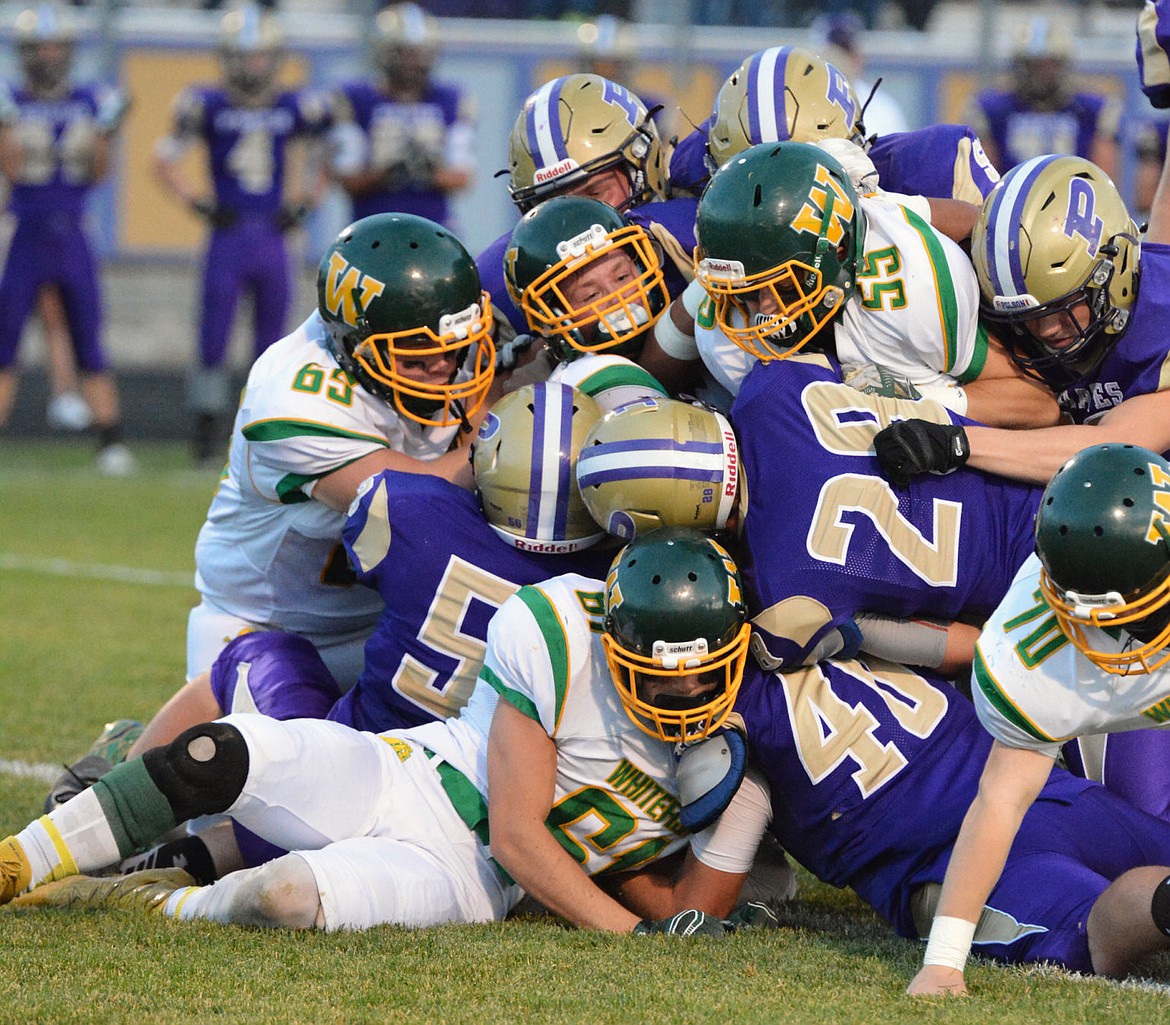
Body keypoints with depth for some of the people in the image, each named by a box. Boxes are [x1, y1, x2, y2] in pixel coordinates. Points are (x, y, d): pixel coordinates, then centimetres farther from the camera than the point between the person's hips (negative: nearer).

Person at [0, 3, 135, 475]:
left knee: (89, 348, 3)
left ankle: (112, 445, 4)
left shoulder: (88, 103, 5)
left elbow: (98, 173, 4)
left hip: (72, 237, 2)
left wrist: (105, 132, -10)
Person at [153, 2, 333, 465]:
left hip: (272, 240, 2)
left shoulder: (295, 109, 4)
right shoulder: (207, 106, -2)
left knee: (271, 348, 7)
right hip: (227, 240, -2)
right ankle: (208, 431, 5)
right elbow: (167, 159, 4)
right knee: (213, 344, -2)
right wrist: (198, 203, -5)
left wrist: (303, 202, 6)